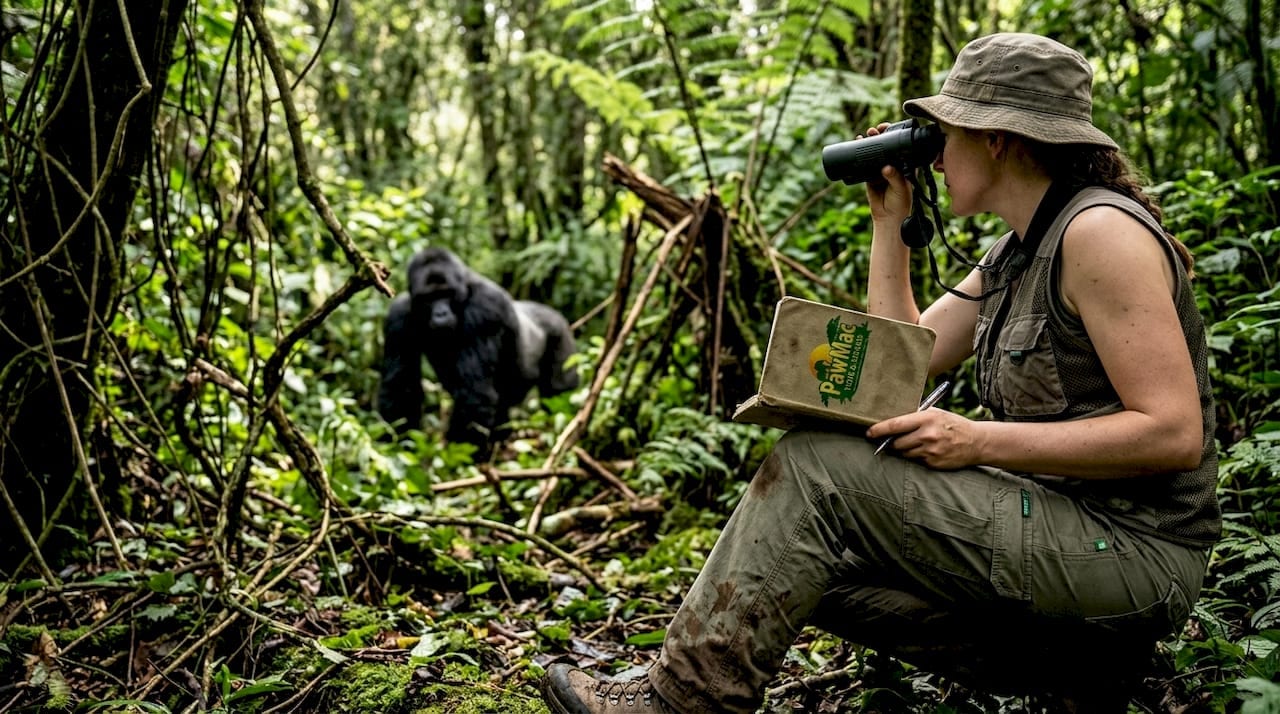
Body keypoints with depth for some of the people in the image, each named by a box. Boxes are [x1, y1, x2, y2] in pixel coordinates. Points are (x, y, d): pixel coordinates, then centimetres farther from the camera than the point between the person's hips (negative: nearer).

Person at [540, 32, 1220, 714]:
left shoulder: (1101, 230, -15)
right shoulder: (1014, 255, 14)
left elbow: (1175, 434, -21)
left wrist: (979, 441, -23)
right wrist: (890, 221, 11)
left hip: (1133, 552, -9)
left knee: (817, 466, -15)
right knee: (808, 559, 11)